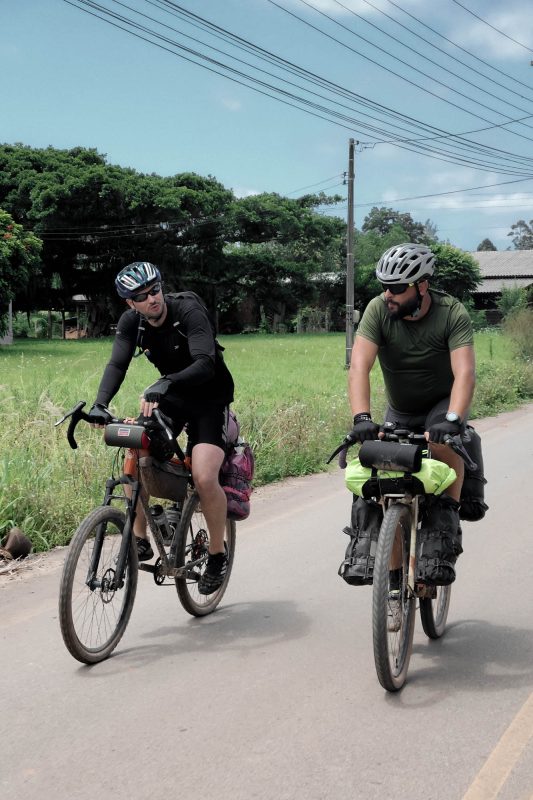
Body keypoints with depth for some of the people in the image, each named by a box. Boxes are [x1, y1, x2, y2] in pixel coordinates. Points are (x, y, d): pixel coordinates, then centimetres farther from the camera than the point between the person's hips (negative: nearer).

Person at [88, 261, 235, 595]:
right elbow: (117, 364, -19)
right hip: (170, 396, 6)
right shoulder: (132, 321, -9)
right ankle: (140, 540, 7)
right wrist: (100, 404, -37)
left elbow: (205, 364, -38)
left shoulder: (190, 312, -26)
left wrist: (166, 383, -55)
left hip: (210, 398, -5)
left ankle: (218, 554, 0)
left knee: (204, 477, -22)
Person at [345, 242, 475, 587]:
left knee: (444, 441, -35)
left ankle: (444, 527, -23)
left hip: (443, 404, -3)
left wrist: (452, 419, -51)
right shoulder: (379, 310, -20)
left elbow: (465, 372, -35)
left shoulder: (453, 313, -24)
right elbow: (359, 367, -29)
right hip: (399, 411, 3)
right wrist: (362, 418, -44)